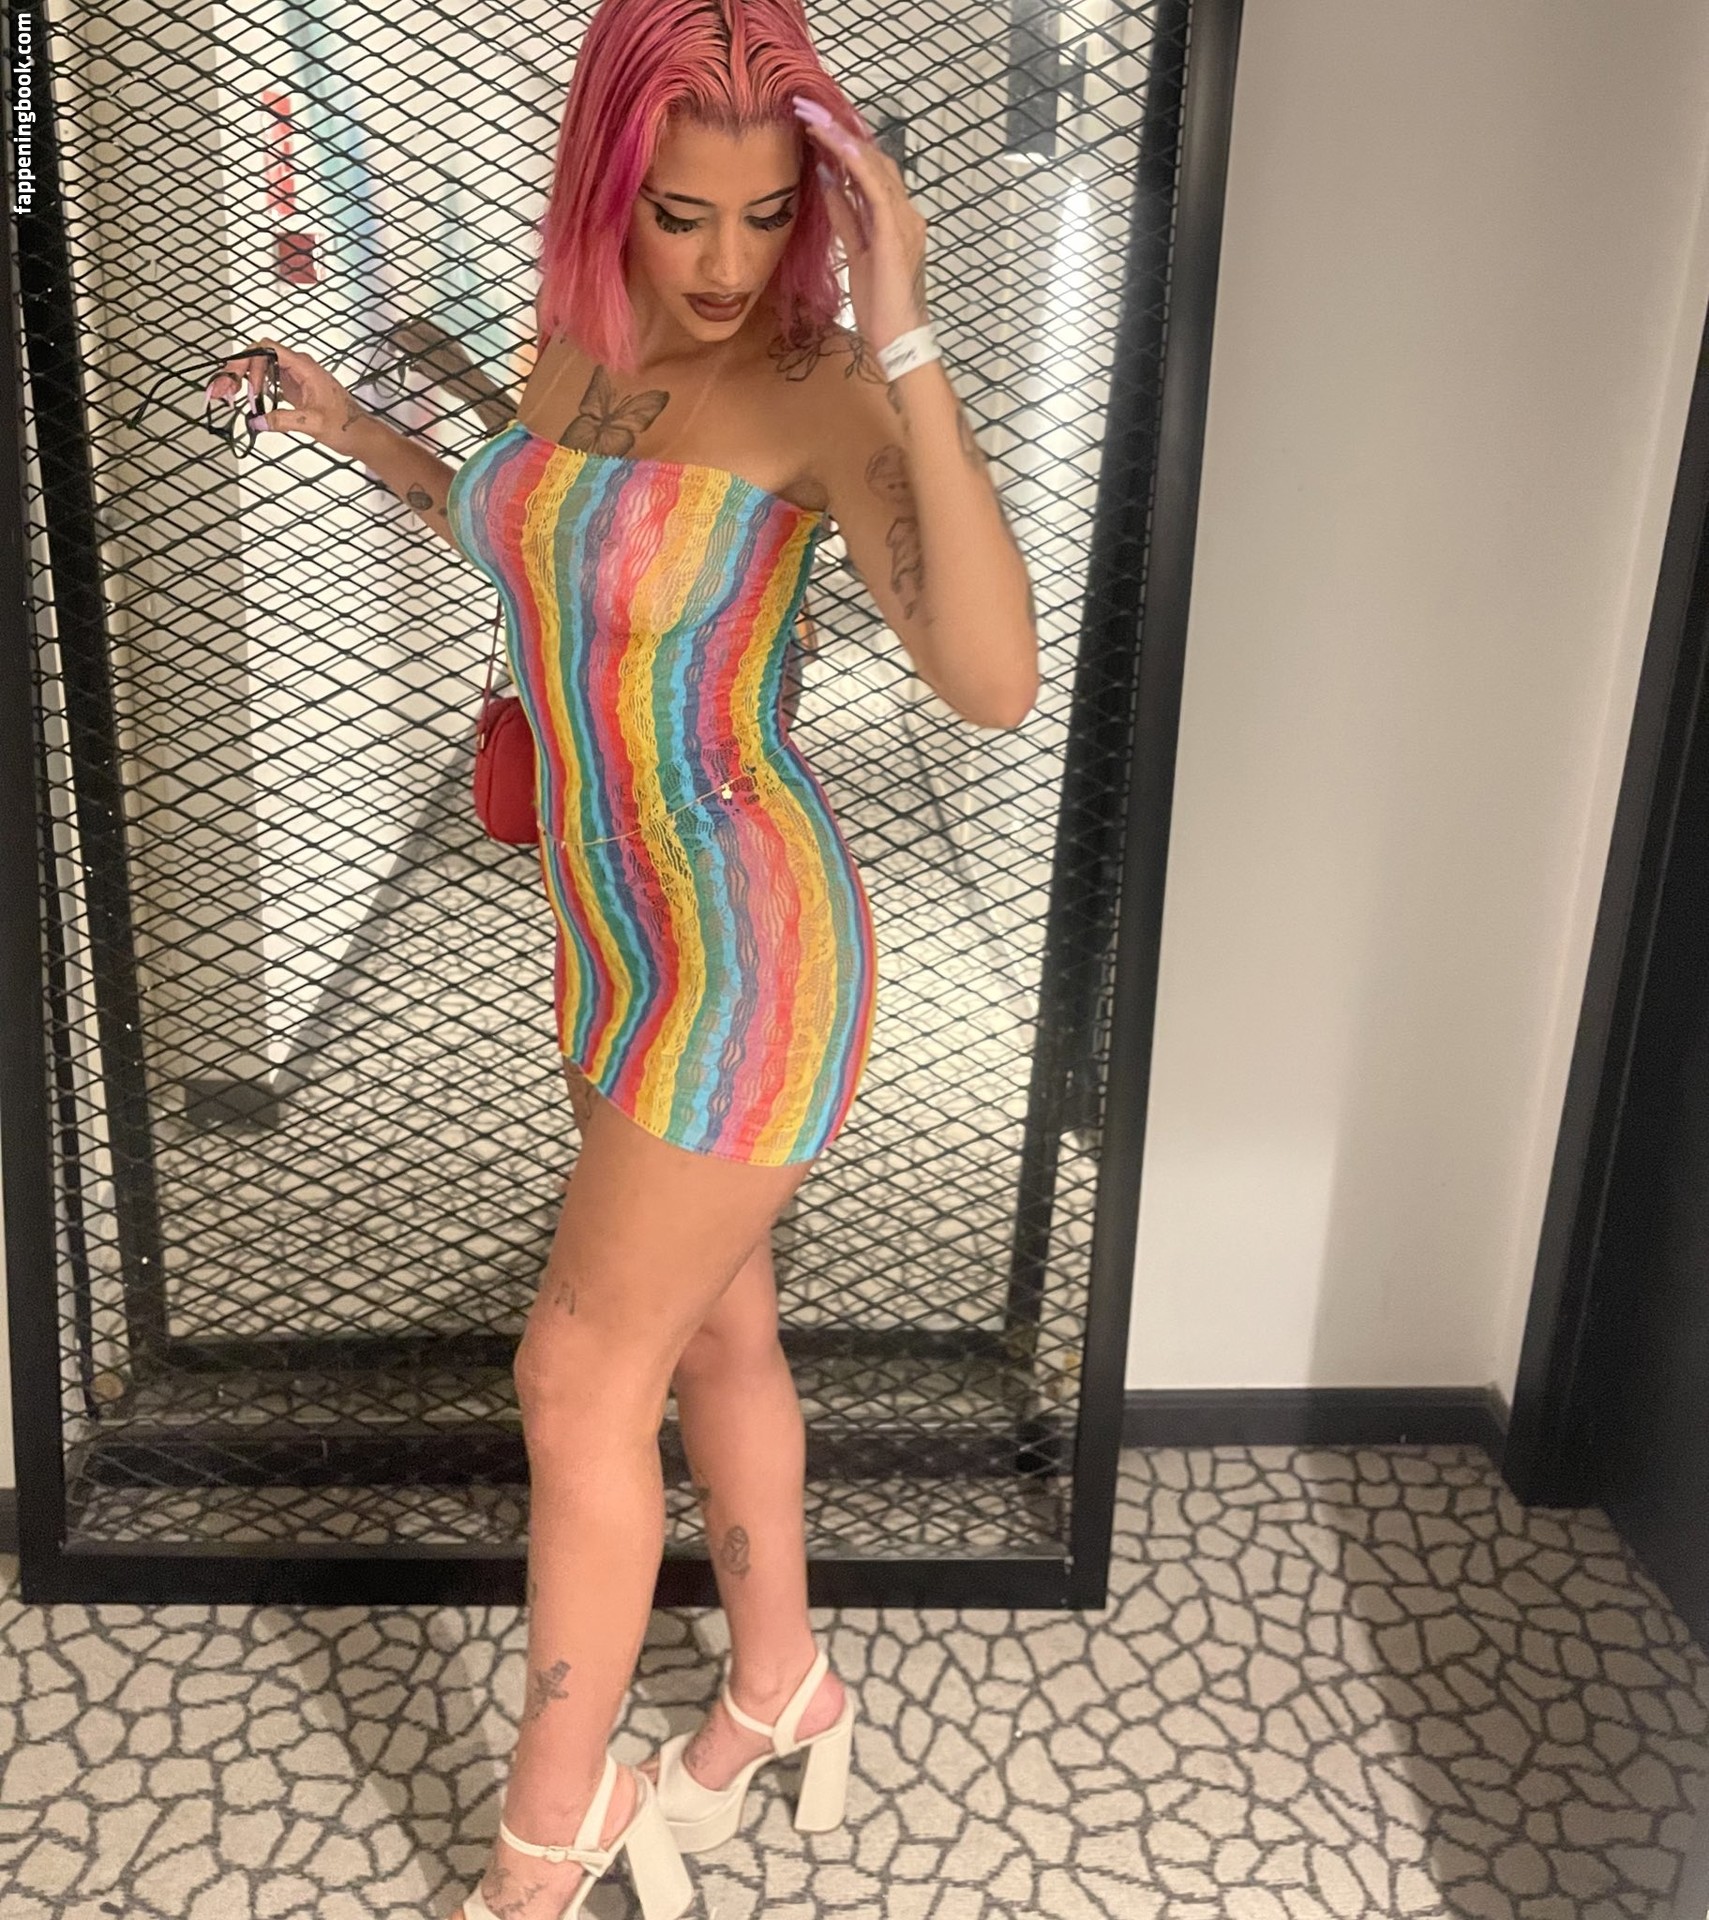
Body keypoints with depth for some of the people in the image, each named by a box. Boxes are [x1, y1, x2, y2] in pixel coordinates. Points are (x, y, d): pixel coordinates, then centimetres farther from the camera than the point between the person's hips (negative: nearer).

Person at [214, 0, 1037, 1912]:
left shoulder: (815, 388, -17)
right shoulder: (576, 343, 4)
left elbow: (994, 679, -32)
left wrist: (902, 339, -34)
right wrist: (352, 431, 24)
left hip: (746, 955, -7)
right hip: (625, 935, 8)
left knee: (578, 1382, 1)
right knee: (712, 1332, 20)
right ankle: (778, 1688, 43)